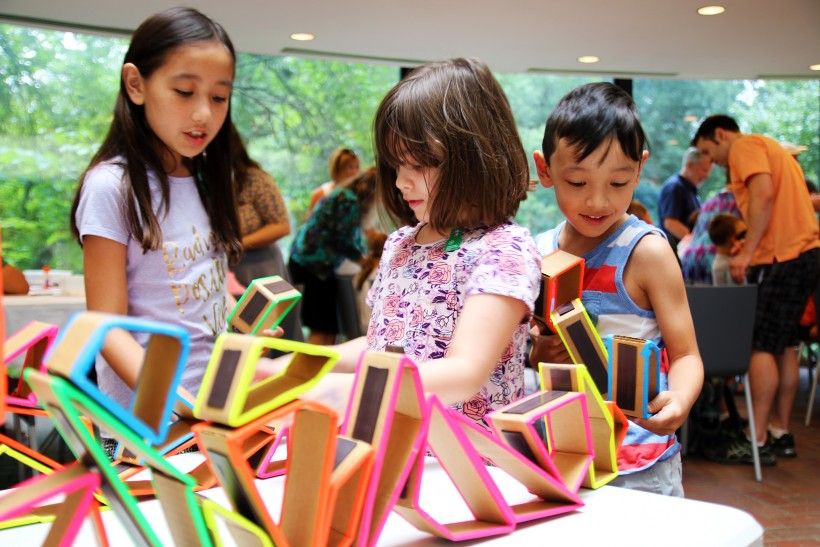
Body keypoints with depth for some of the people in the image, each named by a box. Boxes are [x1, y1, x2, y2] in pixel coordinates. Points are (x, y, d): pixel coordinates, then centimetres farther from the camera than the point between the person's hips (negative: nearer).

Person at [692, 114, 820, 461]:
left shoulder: (745, 146, -3)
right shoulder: (771, 148, 26)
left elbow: (764, 195, -20)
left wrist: (747, 252, -20)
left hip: (781, 257, -10)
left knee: (762, 347, -8)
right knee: (784, 346, 13)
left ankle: (757, 441, -7)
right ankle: (781, 434, 18)